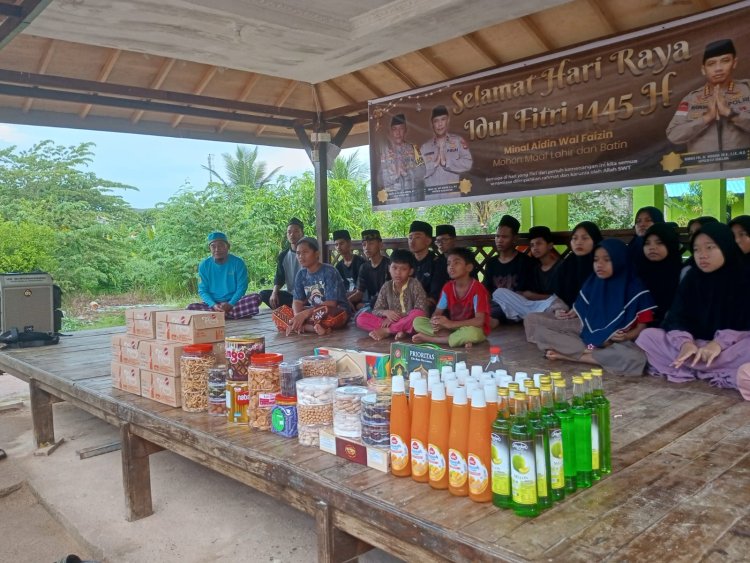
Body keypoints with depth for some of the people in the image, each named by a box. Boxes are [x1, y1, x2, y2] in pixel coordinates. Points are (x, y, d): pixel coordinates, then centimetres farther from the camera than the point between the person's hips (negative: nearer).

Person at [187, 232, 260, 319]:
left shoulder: (238, 263, -2)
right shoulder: (204, 265, 2)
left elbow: (241, 288, -4)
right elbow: (202, 291, 1)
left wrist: (230, 304, -21)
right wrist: (214, 305, -18)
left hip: (234, 303, -1)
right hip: (213, 304, 1)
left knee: (256, 298, -28)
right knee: (191, 308, -28)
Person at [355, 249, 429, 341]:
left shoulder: (415, 285, -8)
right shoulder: (386, 287, 3)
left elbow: (421, 312, -17)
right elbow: (376, 310, 4)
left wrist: (399, 316, -19)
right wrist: (385, 312, -20)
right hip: (391, 322, 4)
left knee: (418, 314, -38)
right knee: (361, 317, -13)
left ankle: (386, 331, -20)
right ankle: (397, 330, -25)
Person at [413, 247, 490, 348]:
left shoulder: (477, 289, -17)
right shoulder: (447, 287, 2)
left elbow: (479, 320, -25)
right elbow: (438, 312, 3)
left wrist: (451, 324, -32)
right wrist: (435, 321, -23)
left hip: (473, 329, -5)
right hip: (453, 328, 6)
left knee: (471, 333, -43)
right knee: (418, 322, -9)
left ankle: (428, 338, -23)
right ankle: (460, 339, -19)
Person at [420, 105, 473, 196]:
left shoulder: (458, 141, 6)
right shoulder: (425, 147, 9)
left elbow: (467, 164, -5)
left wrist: (446, 162, -9)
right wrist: (435, 162, -10)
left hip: (453, 193, -1)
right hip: (431, 195, 1)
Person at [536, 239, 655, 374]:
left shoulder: (635, 290, -4)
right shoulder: (590, 285, 6)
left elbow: (643, 325, -3)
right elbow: (583, 318, 7)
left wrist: (626, 336, -23)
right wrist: (595, 339, -12)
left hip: (618, 344, -3)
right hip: (588, 340, 3)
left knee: (636, 358, -40)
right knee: (542, 333, -13)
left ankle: (566, 354, -26)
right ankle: (593, 353, -22)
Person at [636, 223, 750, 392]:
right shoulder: (691, 279, 6)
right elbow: (676, 318, -4)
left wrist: (720, 342, -29)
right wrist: (685, 342, -25)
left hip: (729, 349, -4)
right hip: (695, 346, 4)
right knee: (647, 336, -18)